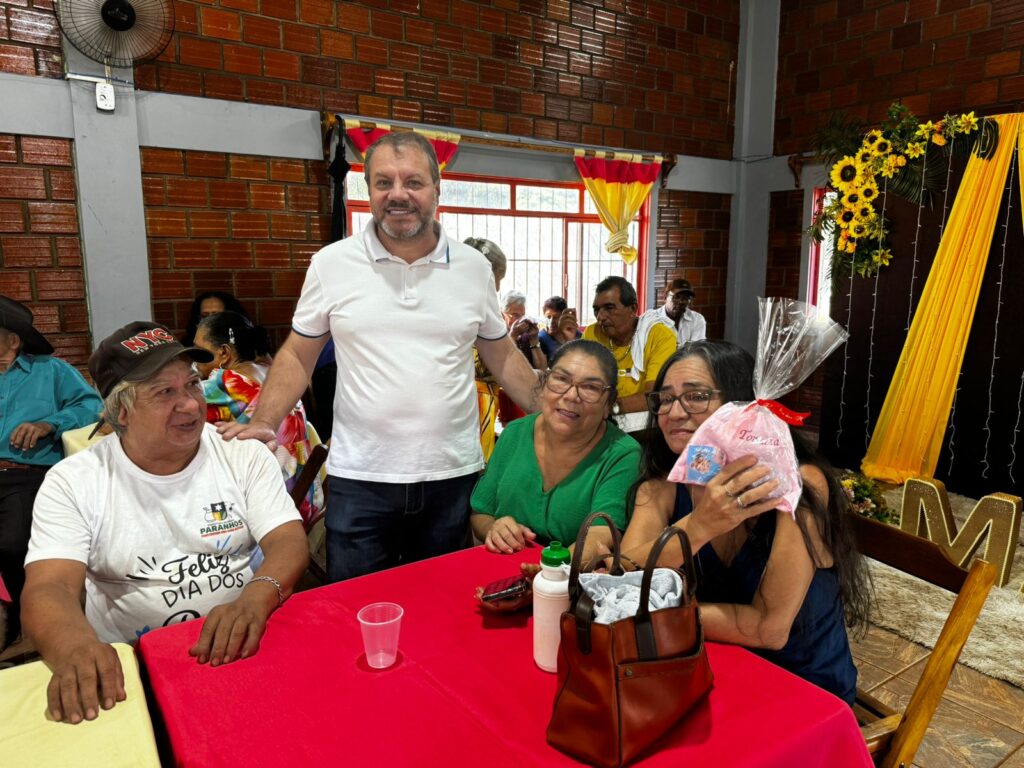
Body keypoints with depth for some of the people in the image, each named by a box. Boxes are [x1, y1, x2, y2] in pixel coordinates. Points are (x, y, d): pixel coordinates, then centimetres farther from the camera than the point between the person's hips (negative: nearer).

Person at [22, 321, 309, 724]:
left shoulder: (245, 456, 0)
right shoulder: (73, 482, -1)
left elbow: (289, 542, -7)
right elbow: (48, 587, -10)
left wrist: (255, 598, -30)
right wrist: (75, 646, -34)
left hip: (242, 649, -1)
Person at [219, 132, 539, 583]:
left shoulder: (474, 267, 2)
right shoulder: (331, 263, -2)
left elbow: (501, 357, 10)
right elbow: (298, 355, 5)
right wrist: (262, 423, -8)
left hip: (452, 476, 2)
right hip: (359, 479, -1)